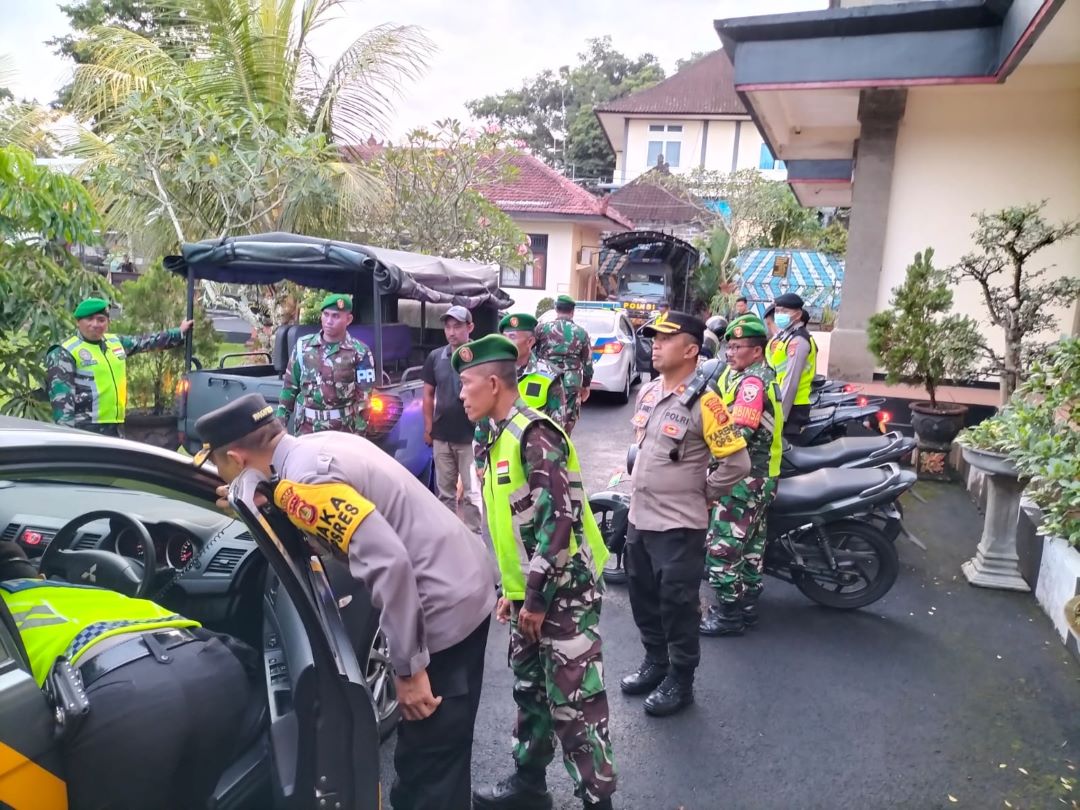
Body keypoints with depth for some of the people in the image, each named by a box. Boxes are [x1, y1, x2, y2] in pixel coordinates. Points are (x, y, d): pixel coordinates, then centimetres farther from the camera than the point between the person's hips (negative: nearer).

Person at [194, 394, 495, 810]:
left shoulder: (303, 482, -19)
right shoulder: (322, 443, 8)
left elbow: (389, 563, -27)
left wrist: (408, 667, -21)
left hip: (444, 605, -9)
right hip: (467, 581, 9)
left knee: (425, 760, 4)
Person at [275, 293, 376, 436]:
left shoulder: (359, 352, -6)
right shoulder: (303, 346, 3)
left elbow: (364, 396, -7)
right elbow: (290, 387, 10)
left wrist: (359, 433, -11)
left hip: (342, 431, -2)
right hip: (306, 428, 3)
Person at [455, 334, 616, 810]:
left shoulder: (534, 434, -18)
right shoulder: (502, 439, 12)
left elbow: (560, 517, -24)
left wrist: (537, 596, -20)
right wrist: (513, 590, 18)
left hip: (564, 589, -9)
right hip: (531, 592, 9)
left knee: (573, 702, -1)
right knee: (530, 692, 20)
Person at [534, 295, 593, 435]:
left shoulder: (542, 328, 2)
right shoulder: (582, 333, 6)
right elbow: (588, 363, 10)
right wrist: (586, 386, 21)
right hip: (571, 385, 0)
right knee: (566, 424, 7)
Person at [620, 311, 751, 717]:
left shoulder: (703, 403, -18)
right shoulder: (647, 392, 6)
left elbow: (737, 462, -16)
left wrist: (701, 493, -7)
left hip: (678, 525, -8)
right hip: (639, 518, 8)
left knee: (677, 606, 6)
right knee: (643, 599, 20)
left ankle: (680, 681, 24)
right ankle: (654, 663, 39)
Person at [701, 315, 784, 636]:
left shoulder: (752, 382, -19)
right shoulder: (757, 376, 15)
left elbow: (739, 434, -28)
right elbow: (724, 416, 22)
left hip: (745, 478, -11)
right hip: (756, 476, 11)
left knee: (722, 545, -5)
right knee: (748, 542, 18)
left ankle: (729, 613, 6)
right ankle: (746, 605, 30)